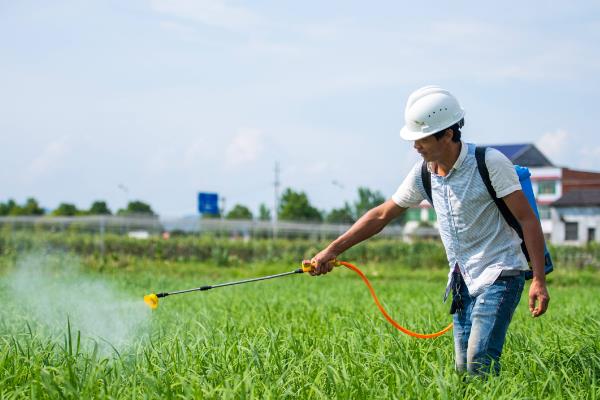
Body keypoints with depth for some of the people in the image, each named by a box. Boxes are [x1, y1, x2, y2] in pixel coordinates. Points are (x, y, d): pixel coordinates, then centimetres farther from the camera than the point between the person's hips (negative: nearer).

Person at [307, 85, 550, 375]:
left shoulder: (490, 163, -14)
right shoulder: (424, 173, 3)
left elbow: (527, 219, -13)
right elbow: (381, 215, 12)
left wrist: (539, 280, -18)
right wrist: (332, 250, 8)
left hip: (500, 275, -6)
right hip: (464, 282, 6)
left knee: (480, 364, -18)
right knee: (462, 368, 3)